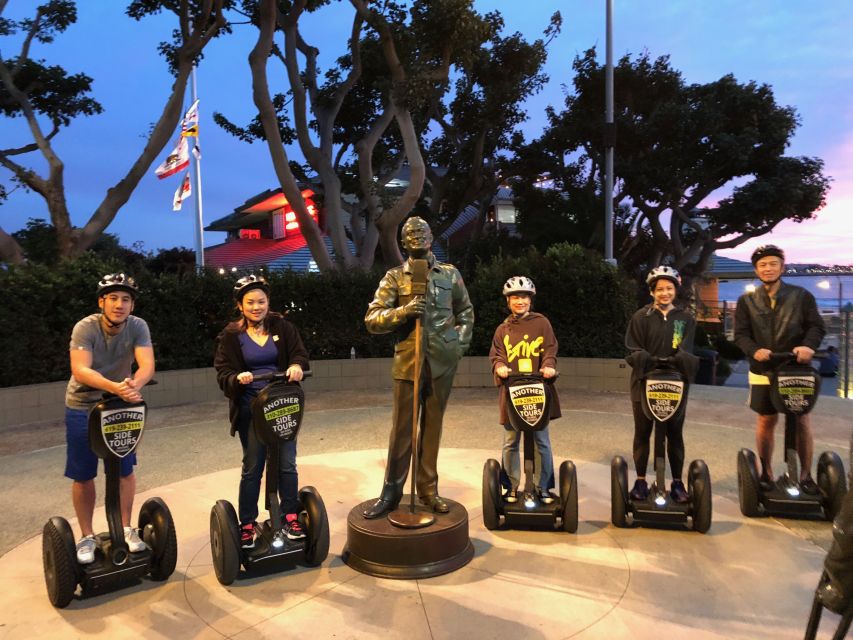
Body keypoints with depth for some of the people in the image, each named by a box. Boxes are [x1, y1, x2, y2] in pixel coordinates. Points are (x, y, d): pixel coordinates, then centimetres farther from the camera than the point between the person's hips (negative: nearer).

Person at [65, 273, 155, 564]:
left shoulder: (137, 326, -16)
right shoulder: (85, 327, -21)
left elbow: (147, 365, -27)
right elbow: (80, 370, -34)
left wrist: (134, 384, -50)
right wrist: (116, 387, -50)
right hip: (83, 408, -2)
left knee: (125, 470, 6)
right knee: (83, 475, 5)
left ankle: (126, 528, 24)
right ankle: (87, 537, 22)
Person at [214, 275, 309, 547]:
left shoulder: (282, 327, 2)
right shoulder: (231, 335, -1)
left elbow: (300, 353, -1)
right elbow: (222, 372, -5)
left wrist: (297, 365, -25)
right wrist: (237, 378, -27)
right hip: (250, 408, -1)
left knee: (287, 463, 6)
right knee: (252, 467, 6)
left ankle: (290, 517, 20)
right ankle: (247, 524, 18)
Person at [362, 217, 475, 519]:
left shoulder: (450, 273, 8)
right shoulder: (394, 277, 2)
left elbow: (466, 311, 19)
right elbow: (371, 319, -3)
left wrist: (461, 343, 7)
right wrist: (403, 311, -18)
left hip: (442, 362, 2)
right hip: (407, 361, -1)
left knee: (433, 426, 10)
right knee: (402, 427, 3)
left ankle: (428, 488, 22)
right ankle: (391, 491, 16)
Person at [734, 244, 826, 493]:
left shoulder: (801, 296, 3)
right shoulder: (746, 301, 4)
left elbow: (817, 326, -2)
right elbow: (740, 334, -1)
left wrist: (808, 345, -22)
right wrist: (754, 350, -21)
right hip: (763, 371, 1)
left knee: (802, 420, 4)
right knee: (766, 421, 9)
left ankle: (806, 475, 17)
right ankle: (766, 473, 22)